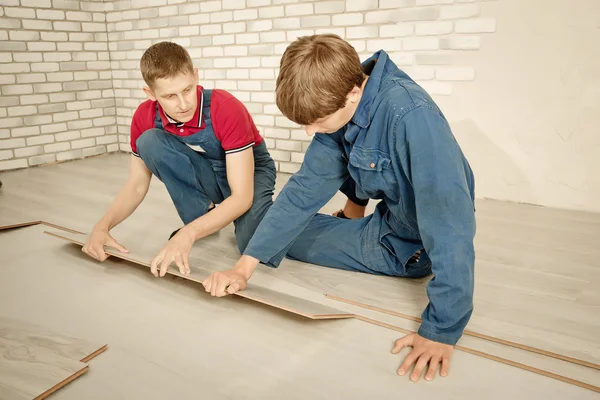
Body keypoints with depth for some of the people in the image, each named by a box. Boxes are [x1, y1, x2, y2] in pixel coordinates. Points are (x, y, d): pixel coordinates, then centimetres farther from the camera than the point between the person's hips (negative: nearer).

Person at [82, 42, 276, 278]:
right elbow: (136, 185, -6)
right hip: (205, 175, 4)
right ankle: (201, 216, -9)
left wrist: (189, 234, -44)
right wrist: (103, 226, -24)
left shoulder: (227, 109, -32)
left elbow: (242, 195, -33)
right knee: (149, 141, -24)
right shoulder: (144, 117, -17)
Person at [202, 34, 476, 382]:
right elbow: (305, 189, -11)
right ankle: (354, 211, 34)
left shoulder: (411, 116, -35)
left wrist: (442, 331, -37)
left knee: (288, 237, -2)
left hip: (410, 248, -7)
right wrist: (244, 267, -17)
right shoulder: (340, 107, -11)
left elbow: (451, 223, -37)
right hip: (390, 218, 7)